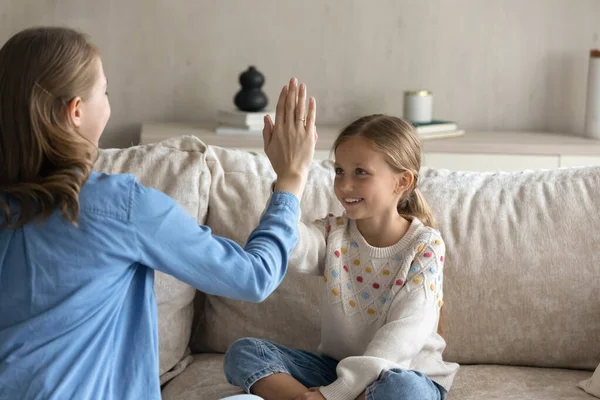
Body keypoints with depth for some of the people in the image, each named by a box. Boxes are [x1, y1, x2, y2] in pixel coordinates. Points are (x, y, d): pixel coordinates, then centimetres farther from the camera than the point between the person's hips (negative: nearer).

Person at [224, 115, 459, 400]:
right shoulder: (333, 234, -1)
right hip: (335, 368, 4)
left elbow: (402, 335, -20)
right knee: (242, 353, -11)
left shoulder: (425, 247, -12)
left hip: (404, 375, -4)